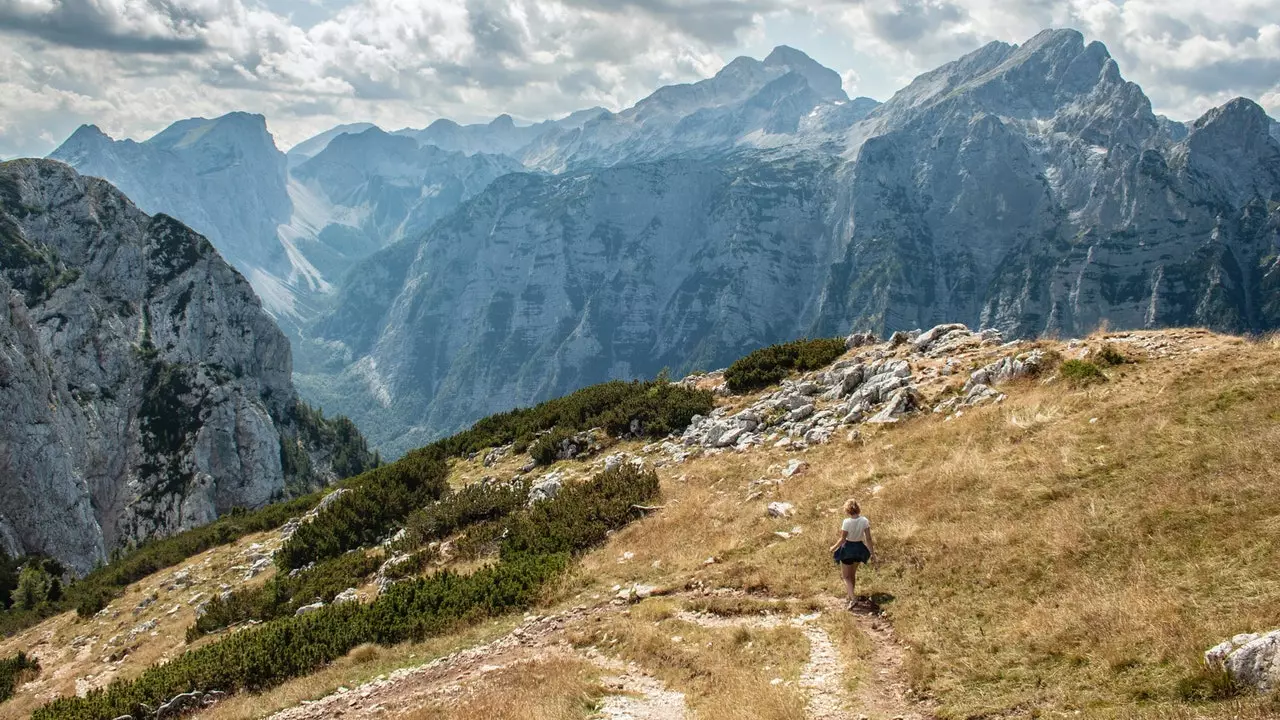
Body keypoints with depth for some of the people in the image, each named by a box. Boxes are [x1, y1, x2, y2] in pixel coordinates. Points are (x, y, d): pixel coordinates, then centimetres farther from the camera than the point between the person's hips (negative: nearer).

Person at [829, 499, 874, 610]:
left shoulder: (847, 522, -23)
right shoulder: (864, 521, -12)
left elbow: (842, 539, -17)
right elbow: (868, 539, -9)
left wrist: (834, 547, 0)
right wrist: (872, 552, 3)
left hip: (848, 548, -5)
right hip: (859, 548, 5)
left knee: (846, 576, 9)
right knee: (853, 574, 26)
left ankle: (853, 598, -8)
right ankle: (850, 594, 41)